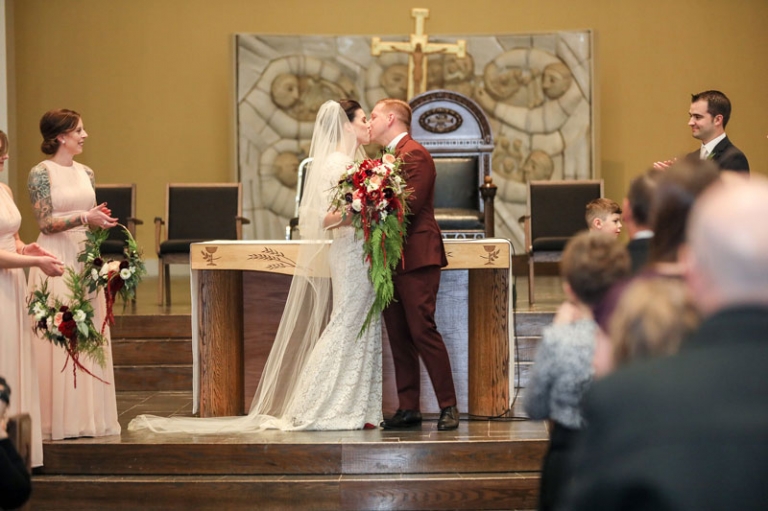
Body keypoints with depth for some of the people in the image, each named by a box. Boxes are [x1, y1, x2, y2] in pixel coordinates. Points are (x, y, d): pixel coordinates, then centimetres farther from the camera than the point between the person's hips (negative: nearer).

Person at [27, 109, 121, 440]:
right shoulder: (41, 173, -7)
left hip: (85, 258, 7)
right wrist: (84, 217, -20)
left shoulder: (85, 173, 13)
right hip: (56, 258, -7)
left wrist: (100, 219, 0)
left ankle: (87, 415, 12)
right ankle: (60, 418, 2)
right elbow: (46, 222, -12)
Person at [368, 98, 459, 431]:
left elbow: (409, 205, -19)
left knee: (422, 331, -10)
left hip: (416, 257, -9)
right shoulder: (388, 156, 19)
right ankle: (408, 409, 12)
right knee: (398, 335, 8)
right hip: (393, 259, 9)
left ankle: (448, 407, -4)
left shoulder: (414, 154, -9)